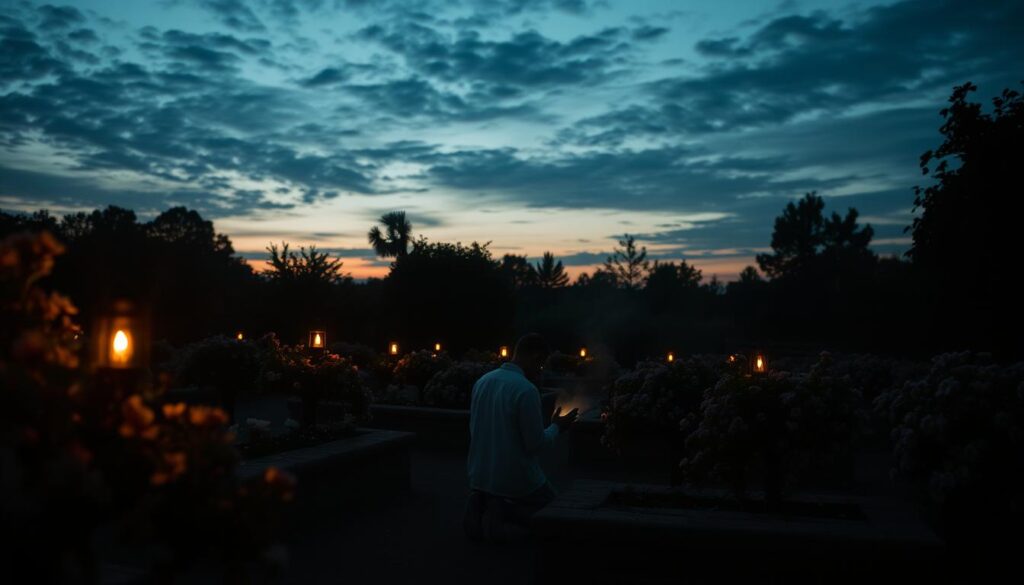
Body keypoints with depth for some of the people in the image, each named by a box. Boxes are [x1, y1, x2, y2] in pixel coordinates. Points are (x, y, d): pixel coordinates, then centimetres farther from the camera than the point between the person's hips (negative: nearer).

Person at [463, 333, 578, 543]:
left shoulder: (481, 382, 1)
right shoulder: (526, 390, -21)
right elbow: (536, 444, -15)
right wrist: (556, 427, 3)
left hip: (479, 475, 7)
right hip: (514, 478, -6)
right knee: (548, 498, 21)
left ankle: (480, 506, 4)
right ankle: (502, 516, -4)